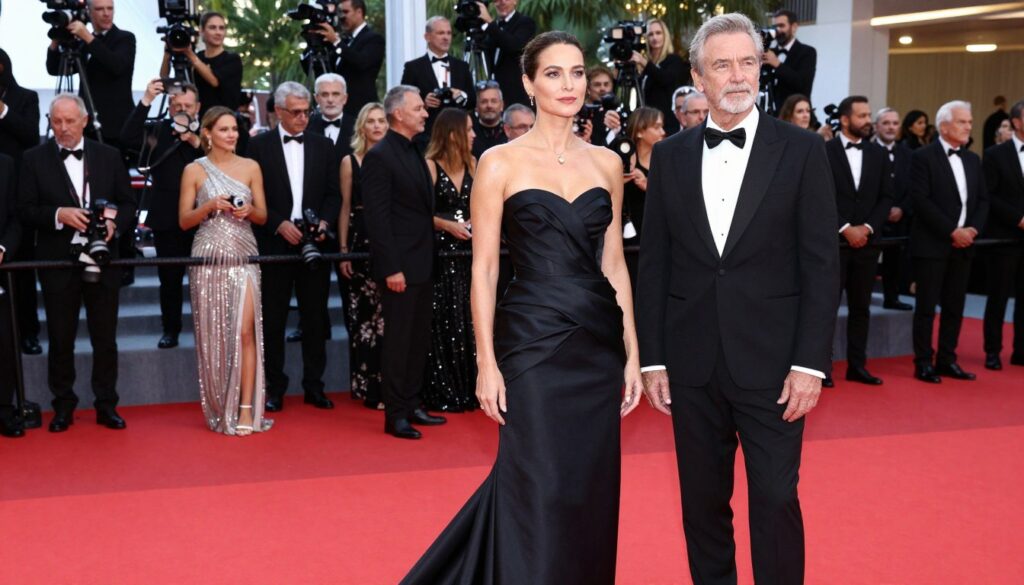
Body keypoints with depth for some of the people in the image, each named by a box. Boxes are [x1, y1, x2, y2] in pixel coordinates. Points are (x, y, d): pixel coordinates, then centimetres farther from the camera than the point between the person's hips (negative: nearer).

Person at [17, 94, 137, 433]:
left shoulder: (109, 156, 6)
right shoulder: (34, 159, 2)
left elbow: (128, 204, 7)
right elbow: (25, 211, -3)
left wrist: (116, 223, -13)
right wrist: (59, 214, -19)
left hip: (103, 262, 1)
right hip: (57, 263, -1)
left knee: (105, 338, 7)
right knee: (61, 339, 8)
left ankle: (106, 404, 18)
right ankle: (63, 406, 20)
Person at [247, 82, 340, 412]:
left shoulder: (323, 146, 10)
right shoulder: (260, 146, 2)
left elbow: (334, 194, 9)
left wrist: (325, 223, -8)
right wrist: (279, 224, -13)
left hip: (315, 242, 2)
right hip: (274, 243, -2)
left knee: (315, 317, 6)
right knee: (273, 320, 3)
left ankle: (314, 386, 15)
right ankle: (274, 388, 12)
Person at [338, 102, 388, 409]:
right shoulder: (350, 162, 5)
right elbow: (345, 208, 6)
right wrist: (343, 251, 1)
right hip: (362, 242, -1)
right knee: (364, 315, 2)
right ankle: (367, 385, 9)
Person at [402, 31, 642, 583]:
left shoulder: (607, 162, 9)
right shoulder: (500, 162, -3)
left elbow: (614, 264, 11)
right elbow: (483, 269, -4)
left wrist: (632, 352, 7)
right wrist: (487, 363, -10)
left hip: (599, 343, 4)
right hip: (533, 342, -4)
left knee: (592, 489, 11)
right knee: (539, 491, 0)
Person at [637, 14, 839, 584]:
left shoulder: (802, 150, -1)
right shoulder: (670, 156, 6)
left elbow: (822, 264, -4)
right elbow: (654, 263, 7)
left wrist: (811, 362, -10)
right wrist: (653, 358, 3)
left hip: (772, 363, -2)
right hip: (692, 365, 3)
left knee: (776, 501, 0)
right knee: (702, 501, 12)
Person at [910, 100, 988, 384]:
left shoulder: (973, 159, 15)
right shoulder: (924, 157, -5)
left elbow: (983, 200, 14)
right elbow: (921, 201, -13)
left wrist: (973, 229, -5)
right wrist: (952, 231, -15)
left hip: (963, 244, 6)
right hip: (932, 244, -6)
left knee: (955, 306, 8)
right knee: (926, 306, -1)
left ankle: (946, 360, 16)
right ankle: (923, 363, 4)